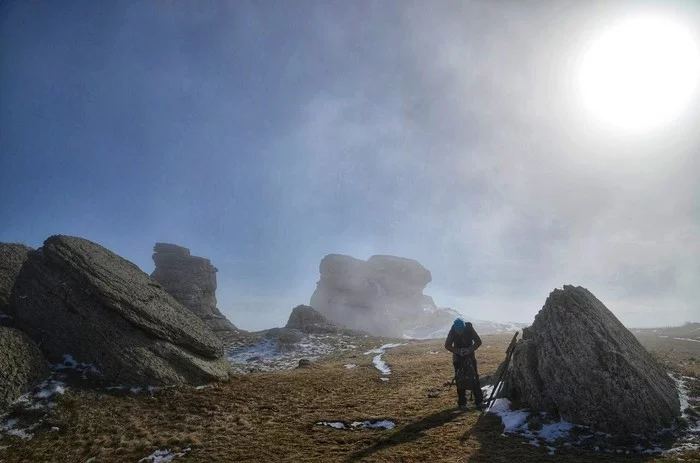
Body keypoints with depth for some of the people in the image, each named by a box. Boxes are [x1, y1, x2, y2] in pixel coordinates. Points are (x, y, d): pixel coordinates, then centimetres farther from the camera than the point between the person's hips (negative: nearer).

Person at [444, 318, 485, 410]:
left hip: (470, 356, 1)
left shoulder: (470, 329, -19)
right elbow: (447, 345, -9)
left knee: (475, 378, 0)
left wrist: (470, 350, -24)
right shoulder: (452, 332, -20)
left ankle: (479, 401, 9)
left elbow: (478, 342, -8)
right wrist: (458, 351, -24)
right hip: (458, 358, -1)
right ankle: (462, 403, 7)